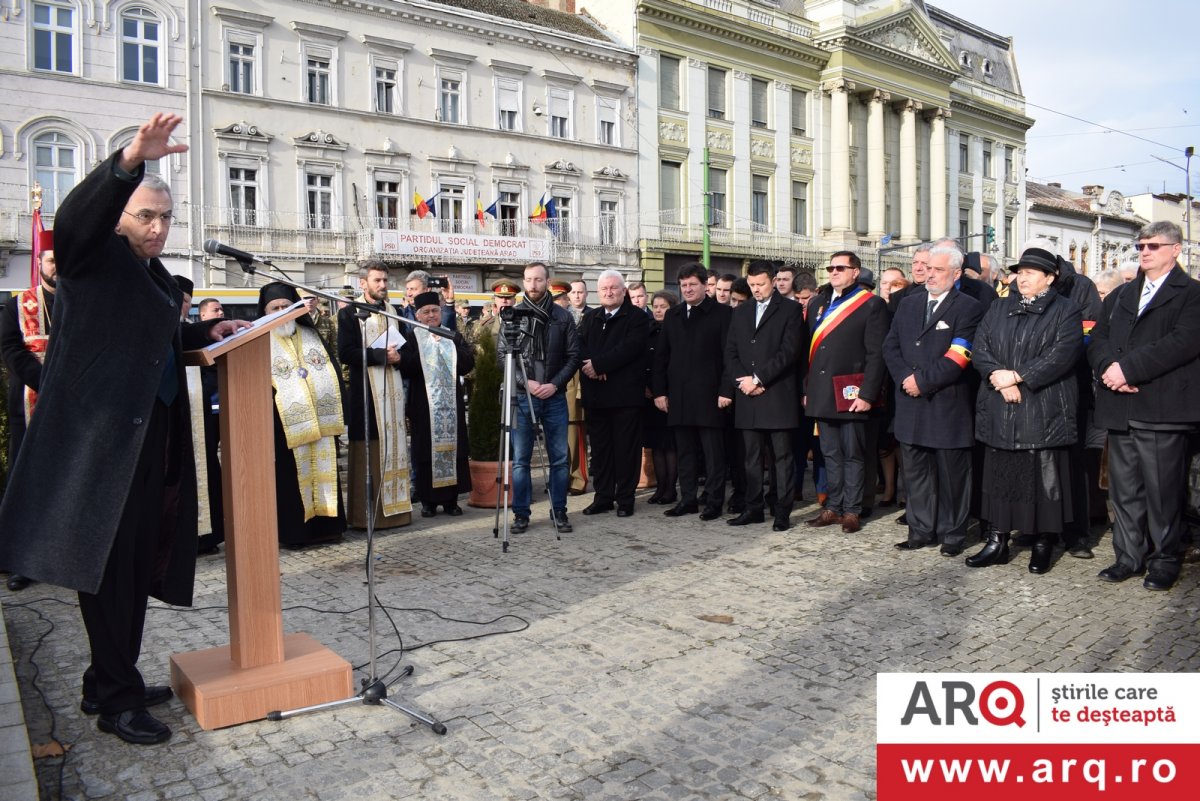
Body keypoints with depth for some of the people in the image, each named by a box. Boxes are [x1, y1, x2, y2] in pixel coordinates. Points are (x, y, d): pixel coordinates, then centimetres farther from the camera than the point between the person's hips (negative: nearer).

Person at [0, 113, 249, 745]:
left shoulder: (154, 273, 19)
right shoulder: (94, 256, -4)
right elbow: (73, 218, -27)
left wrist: (206, 333, 17)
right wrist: (130, 161, -39)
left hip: (148, 439, 9)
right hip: (101, 434, -9)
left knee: (136, 562, 14)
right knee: (109, 563, -2)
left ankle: (109, 683, 27)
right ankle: (116, 700, 9)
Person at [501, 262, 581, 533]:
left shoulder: (563, 317, 4)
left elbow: (573, 356, 3)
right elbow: (503, 355, -1)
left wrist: (555, 384, -11)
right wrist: (526, 382, -12)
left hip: (554, 396, 1)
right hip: (521, 396, -1)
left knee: (559, 458, 5)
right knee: (520, 459, 3)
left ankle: (559, 511, 17)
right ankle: (521, 513, 13)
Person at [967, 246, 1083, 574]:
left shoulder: (1066, 310, 1)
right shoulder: (999, 308, 15)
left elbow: (1062, 355, -13)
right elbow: (979, 349, 5)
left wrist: (1017, 376, -16)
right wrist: (1000, 379, -11)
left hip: (1045, 413, -4)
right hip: (1000, 412, 4)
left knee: (1044, 479, 2)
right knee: (999, 477, 8)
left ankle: (1043, 545, 15)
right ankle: (996, 543, 16)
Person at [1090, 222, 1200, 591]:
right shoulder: (1120, 296, 20)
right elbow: (1097, 338, 10)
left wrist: (1128, 368, -18)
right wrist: (1108, 367, -10)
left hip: (1162, 409, -5)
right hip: (1120, 407, 6)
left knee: (1162, 490, 0)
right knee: (1124, 489, 11)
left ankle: (1165, 559, 13)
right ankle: (1129, 555, 21)